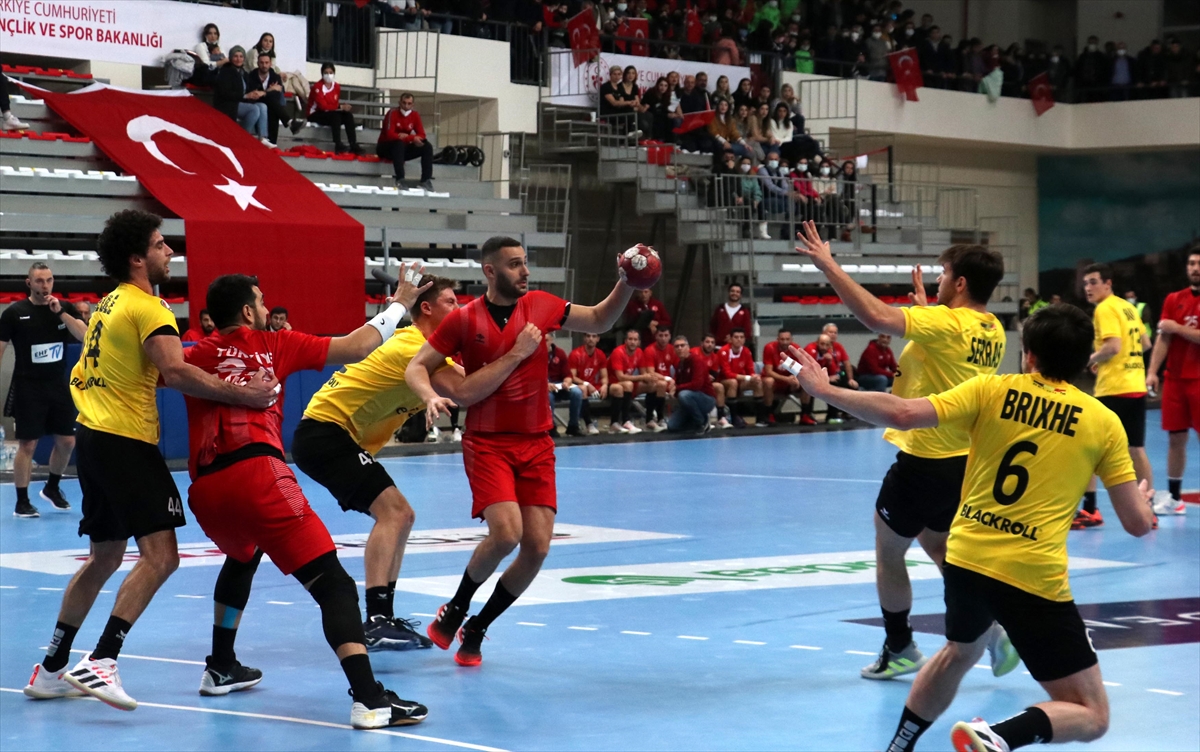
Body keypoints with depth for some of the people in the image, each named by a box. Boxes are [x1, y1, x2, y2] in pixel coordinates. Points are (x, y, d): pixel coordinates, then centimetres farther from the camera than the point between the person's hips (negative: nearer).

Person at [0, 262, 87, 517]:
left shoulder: (65, 309, 4)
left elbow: (86, 336, -9)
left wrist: (61, 312, -17)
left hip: (59, 386, 4)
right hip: (28, 388, -4)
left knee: (67, 442, 8)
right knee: (27, 444, -4)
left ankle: (52, 487, 30)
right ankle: (22, 502, 5)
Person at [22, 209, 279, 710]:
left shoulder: (110, 303, 17)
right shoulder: (148, 307, -12)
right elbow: (176, 372, -25)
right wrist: (242, 395, -22)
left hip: (92, 437, 10)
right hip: (126, 442, -10)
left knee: (104, 558, 19)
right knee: (159, 556, -14)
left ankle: (52, 669, 22)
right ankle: (101, 663, -23)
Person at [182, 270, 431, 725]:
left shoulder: (195, 356, 21)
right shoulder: (273, 345, 14)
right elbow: (357, 347, 15)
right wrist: (399, 303, 27)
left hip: (206, 490, 5)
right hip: (257, 475, -5)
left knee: (240, 560, 38)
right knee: (334, 585, -9)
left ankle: (221, 668, 42)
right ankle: (369, 699, -25)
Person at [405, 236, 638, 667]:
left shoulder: (540, 306, 4)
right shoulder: (465, 320, -5)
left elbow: (599, 321, 14)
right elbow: (417, 367, -1)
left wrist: (626, 285, -2)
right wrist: (430, 396, -21)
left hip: (536, 443, 4)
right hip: (487, 442, -4)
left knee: (537, 547, -6)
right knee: (506, 533, -24)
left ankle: (476, 628, 15)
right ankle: (455, 609, 4)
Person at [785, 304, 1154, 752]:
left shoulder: (991, 390, 0)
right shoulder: (1104, 422, 0)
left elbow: (903, 415, -11)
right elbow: (1137, 523, 2)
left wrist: (824, 391, 0)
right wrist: (1144, 500, 26)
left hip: (966, 559, 4)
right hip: (1034, 579, -4)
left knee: (959, 653, 36)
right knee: (1091, 716, 2)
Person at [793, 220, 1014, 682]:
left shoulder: (946, 324, -20)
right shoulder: (991, 331, 5)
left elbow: (878, 317, -31)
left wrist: (829, 266, -25)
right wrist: (925, 307, 25)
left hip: (925, 461, -8)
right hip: (966, 459, 8)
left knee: (888, 552, 11)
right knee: (938, 546, 24)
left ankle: (899, 650, 19)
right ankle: (991, 629, 8)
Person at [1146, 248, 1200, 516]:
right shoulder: (1174, 299, 8)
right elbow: (1162, 338, 4)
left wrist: (1176, 327, -13)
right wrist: (1152, 372, -5)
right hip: (1174, 379, 4)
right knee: (1175, 438, 7)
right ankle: (1174, 498, 15)